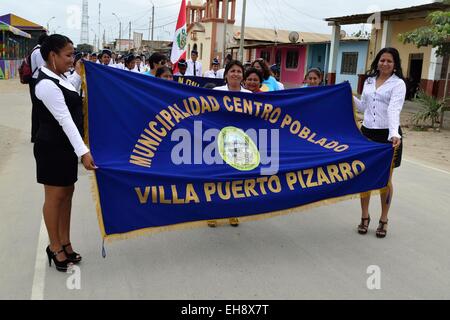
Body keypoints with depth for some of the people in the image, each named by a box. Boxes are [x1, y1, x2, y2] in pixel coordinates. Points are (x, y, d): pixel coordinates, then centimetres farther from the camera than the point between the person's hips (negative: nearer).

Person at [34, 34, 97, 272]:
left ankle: (64, 243, 26)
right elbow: (65, 120, -27)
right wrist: (83, 151, -30)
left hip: (66, 146, 9)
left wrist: (78, 74, 25)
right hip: (53, 148, -9)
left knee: (67, 193, 14)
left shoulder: (58, 79, 8)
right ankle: (55, 247, 18)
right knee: (55, 196, 3)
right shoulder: (46, 84, -21)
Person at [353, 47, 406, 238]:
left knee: (385, 179, 5)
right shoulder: (369, 81, 9)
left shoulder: (398, 84, -7)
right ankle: (365, 217, 22)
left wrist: (394, 134, -37)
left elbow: (394, 109, -23)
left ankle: (383, 220, 20)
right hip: (367, 133, 5)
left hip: (387, 135, -4)